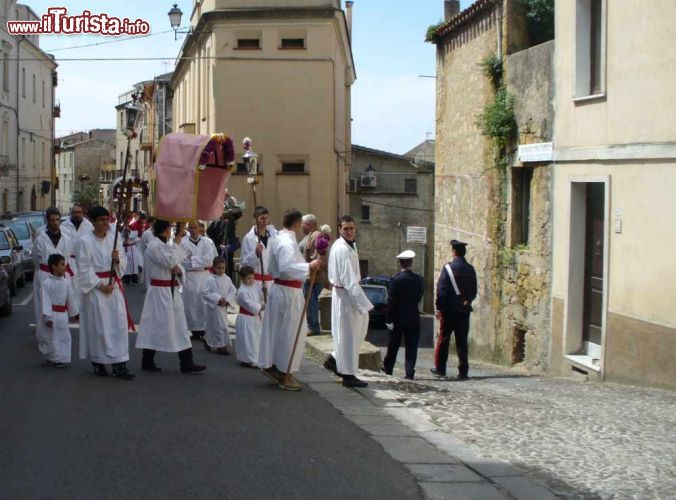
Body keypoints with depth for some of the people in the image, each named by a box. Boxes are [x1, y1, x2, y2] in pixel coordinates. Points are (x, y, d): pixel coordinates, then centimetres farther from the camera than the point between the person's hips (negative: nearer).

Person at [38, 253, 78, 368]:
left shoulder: (65, 282, 0)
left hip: (63, 314, 4)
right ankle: (55, 359, 11)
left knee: (64, 336, 10)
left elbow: (70, 298, 4)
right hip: (53, 315, -4)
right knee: (52, 337, 4)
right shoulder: (47, 283, -10)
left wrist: (73, 313, 6)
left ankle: (62, 357, 19)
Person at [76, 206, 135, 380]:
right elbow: (84, 268, -8)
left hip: (114, 286, 4)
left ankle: (119, 365, 1)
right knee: (98, 326, 0)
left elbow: (123, 264, 10)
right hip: (95, 287, -4)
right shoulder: (85, 241, -7)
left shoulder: (114, 238, 6)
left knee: (119, 324, -1)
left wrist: (117, 259, -13)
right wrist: (100, 285, -13)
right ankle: (98, 363, 14)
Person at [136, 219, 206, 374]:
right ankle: (147, 361, 13)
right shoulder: (154, 246, -15)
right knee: (156, 326, -1)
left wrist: (178, 269, -4)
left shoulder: (165, 245, 15)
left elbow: (173, 264, 19)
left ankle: (187, 363, 9)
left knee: (180, 327, 7)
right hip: (160, 292, -10)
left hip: (172, 290, 10)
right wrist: (177, 244, -16)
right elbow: (170, 261, -25)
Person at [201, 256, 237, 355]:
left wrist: (227, 300, -12)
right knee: (220, 326, -5)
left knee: (213, 326, 15)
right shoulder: (210, 280, -11)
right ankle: (221, 346, 4)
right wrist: (217, 299, -19)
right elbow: (205, 293, -14)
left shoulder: (227, 279, 3)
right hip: (214, 306, -5)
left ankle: (207, 340, 34)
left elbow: (233, 291, 4)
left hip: (224, 307, 5)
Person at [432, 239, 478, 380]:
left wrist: (439, 308, -7)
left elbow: (441, 289, -12)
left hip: (449, 310, -4)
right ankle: (463, 372, 1)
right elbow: (474, 292, 12)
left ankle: (440, 368, 15)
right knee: (462, 341, 5)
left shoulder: (449, 267, -9)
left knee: (443, 339, 9)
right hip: (464, 310, 4)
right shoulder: (470, 270, 6)